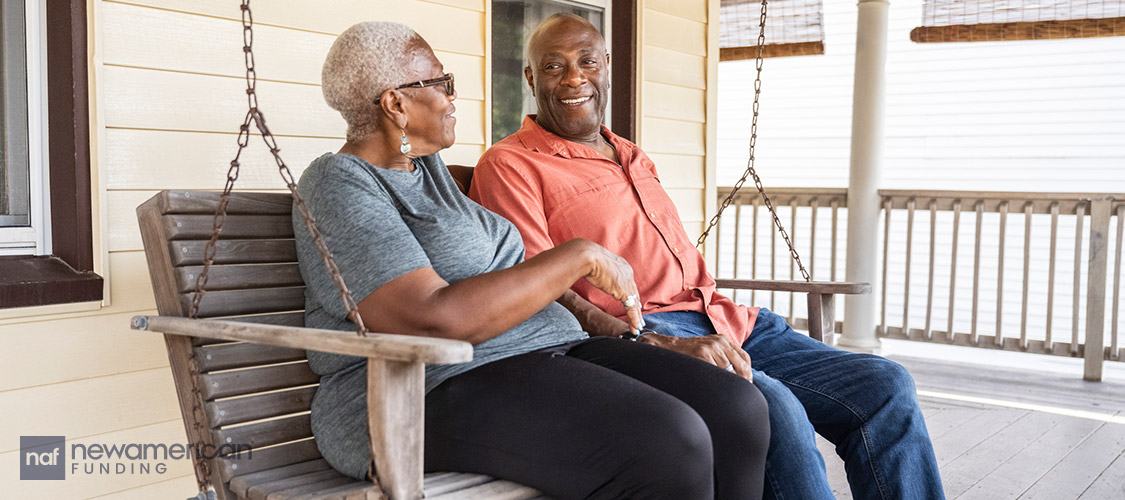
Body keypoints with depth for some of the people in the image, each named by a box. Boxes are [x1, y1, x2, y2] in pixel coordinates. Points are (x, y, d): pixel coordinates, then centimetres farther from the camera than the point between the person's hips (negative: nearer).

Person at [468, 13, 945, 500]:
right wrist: (662, 345, -22)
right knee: (770, 408, -33)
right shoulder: (509, 164, 1)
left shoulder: (635, 159, 26)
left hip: (718, 323, 8)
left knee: (884, 386, -6)